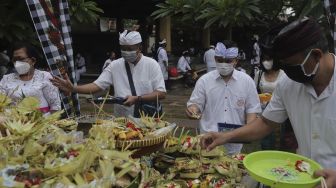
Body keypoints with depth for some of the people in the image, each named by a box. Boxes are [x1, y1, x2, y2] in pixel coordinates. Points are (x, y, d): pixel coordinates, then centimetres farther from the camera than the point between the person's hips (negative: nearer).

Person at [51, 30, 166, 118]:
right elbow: (97, 85, -1)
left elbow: (161, 93, -10)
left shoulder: (151, 64, -5)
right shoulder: (115, 65, 3)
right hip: (121, 120, 2)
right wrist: (74, 89, -16)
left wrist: (137, 99, -20)